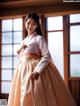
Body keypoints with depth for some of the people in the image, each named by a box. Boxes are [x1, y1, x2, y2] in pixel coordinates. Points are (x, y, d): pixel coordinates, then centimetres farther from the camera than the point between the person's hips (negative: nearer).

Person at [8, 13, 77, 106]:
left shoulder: (39, 38, -7)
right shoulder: (24, 41, 15)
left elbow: (46, 57, -16)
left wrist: (37, 70, -25)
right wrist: (19, 50, 2)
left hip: (34, 70, -7)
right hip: (23, 70, 7)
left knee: (36, 97, -6)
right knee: (24, 98, 10)